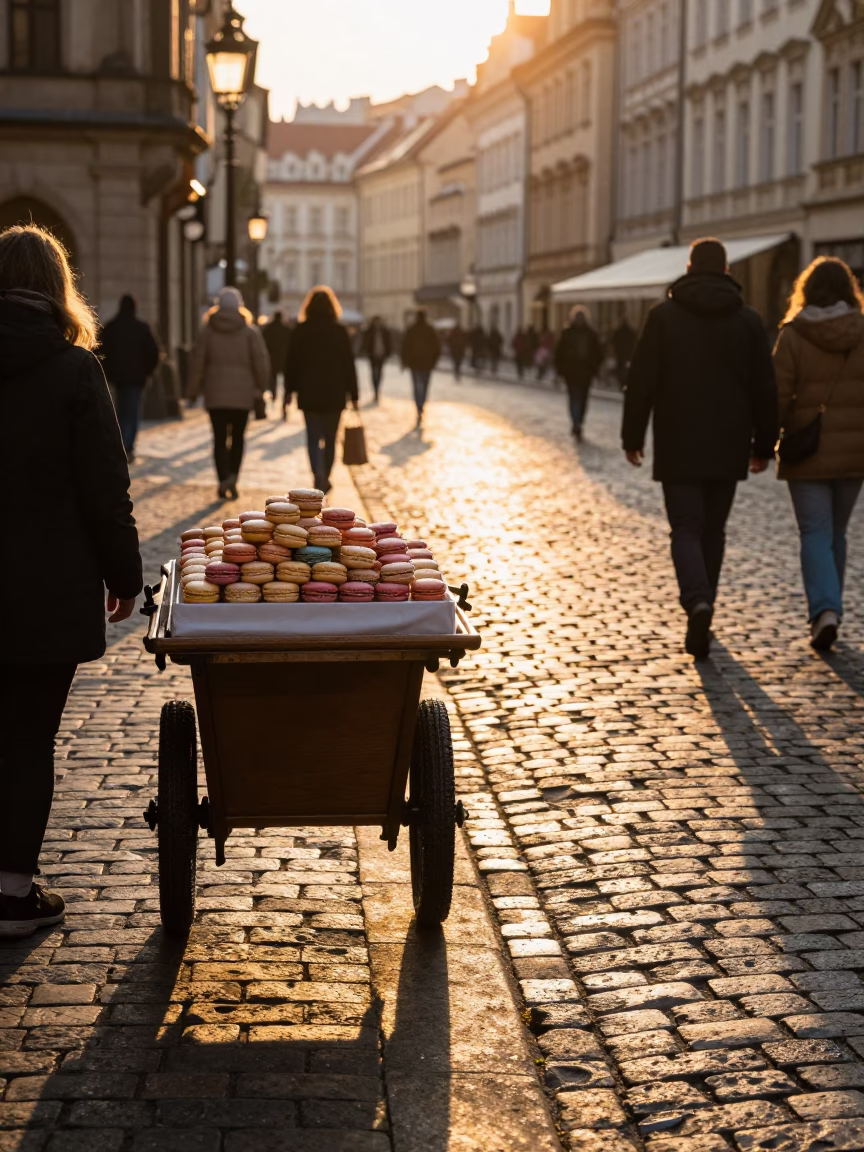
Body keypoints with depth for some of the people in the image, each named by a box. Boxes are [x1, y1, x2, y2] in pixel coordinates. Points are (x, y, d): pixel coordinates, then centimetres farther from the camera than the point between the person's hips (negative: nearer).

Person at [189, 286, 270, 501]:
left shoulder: (208, 330, 0)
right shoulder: (250, 331, -2)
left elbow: (197, 362, 0)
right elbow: (261, 362, -5)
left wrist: (194, 390, 8)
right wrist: (260, 389, 7)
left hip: (215, 394, 0)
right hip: (242, 394, 0)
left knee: (220, 439, 4)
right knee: (238, 438, 12)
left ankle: (224, 482, -7)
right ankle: (233, 477, -5)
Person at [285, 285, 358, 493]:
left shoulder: (300, 331, -2)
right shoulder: (339, 331, -3)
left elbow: (292, 362, 0)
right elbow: (349, 364, -2)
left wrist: (289, 390, 7)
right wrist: (352, 394, 3)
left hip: (308, 393, 0)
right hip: (334, 393, 0)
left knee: (313, 438, 1)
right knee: (330, 439, 13)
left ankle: (319, 476, -18)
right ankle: (324, 479, 21)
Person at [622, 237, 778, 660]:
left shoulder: (663, 315, -2)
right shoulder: (748, 320, 4)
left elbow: (641, 382, -4)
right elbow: (765, 389, 5)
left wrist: (632, 436, 3)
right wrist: (763, 445, 11)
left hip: (678, 448, -2)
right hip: (728, 448, 2)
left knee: (686, 529, -2)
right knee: (713, 530, 14)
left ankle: (698, 602, -26)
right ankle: (699, 617, 21)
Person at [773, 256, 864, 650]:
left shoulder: (794, 335, -7)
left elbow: (779, 395, -9)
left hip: (808, 453, -3)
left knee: (815, 534, 1)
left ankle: (825, 610, -18)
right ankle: (827, 610, 25)